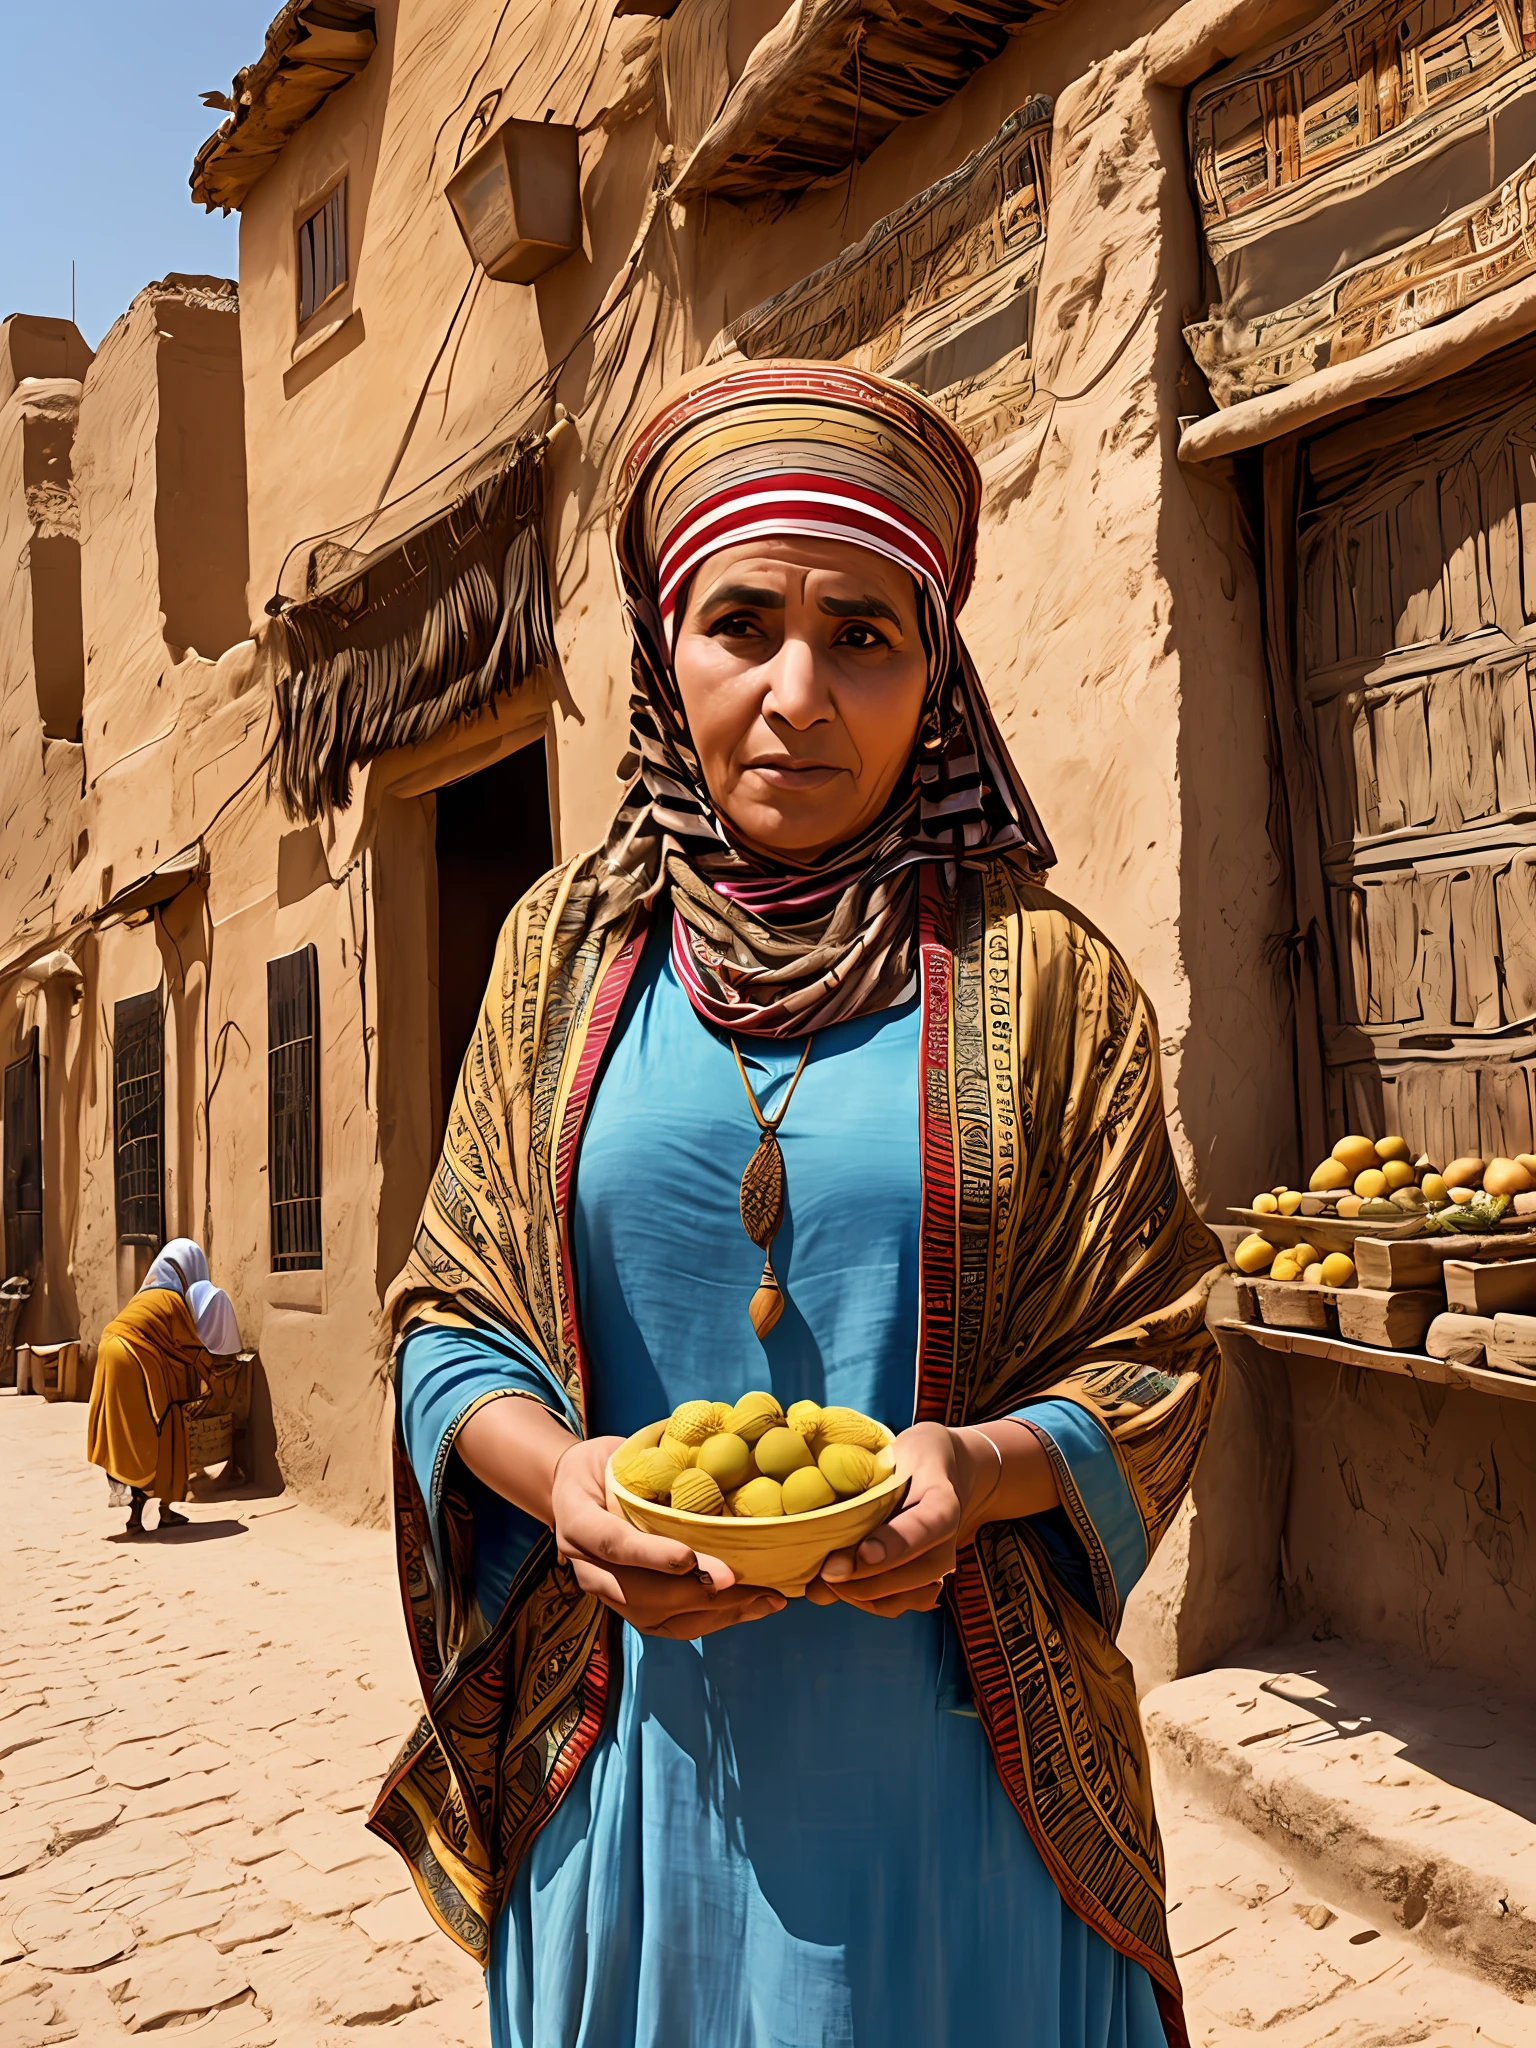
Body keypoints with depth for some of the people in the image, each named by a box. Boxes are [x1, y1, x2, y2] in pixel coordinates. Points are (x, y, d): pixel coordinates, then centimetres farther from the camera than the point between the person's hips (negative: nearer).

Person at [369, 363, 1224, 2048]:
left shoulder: (1038, 975, -3)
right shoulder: (570, 945, 2)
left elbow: (1153, 1356, 0)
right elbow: (450, 1315, 4)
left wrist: (981, 1466, -20)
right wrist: (555, 1469, -16)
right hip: (624, 1747, 2)